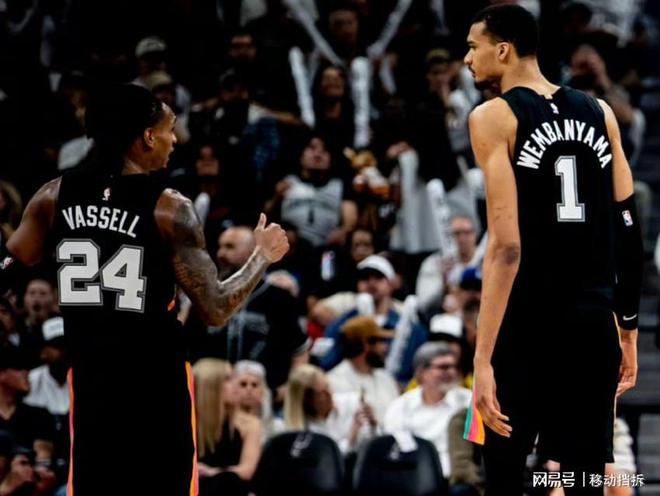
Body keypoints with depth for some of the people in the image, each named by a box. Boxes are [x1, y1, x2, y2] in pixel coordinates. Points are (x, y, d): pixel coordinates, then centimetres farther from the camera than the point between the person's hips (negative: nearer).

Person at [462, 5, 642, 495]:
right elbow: (629, 232, 9)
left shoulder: (494, 117, -7)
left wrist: (483, 358, -18)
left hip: (528, 322, -5)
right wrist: (628, 330, 18)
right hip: (594, 319, 5)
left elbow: (507, 246, -16)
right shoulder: (600, 113, 10)